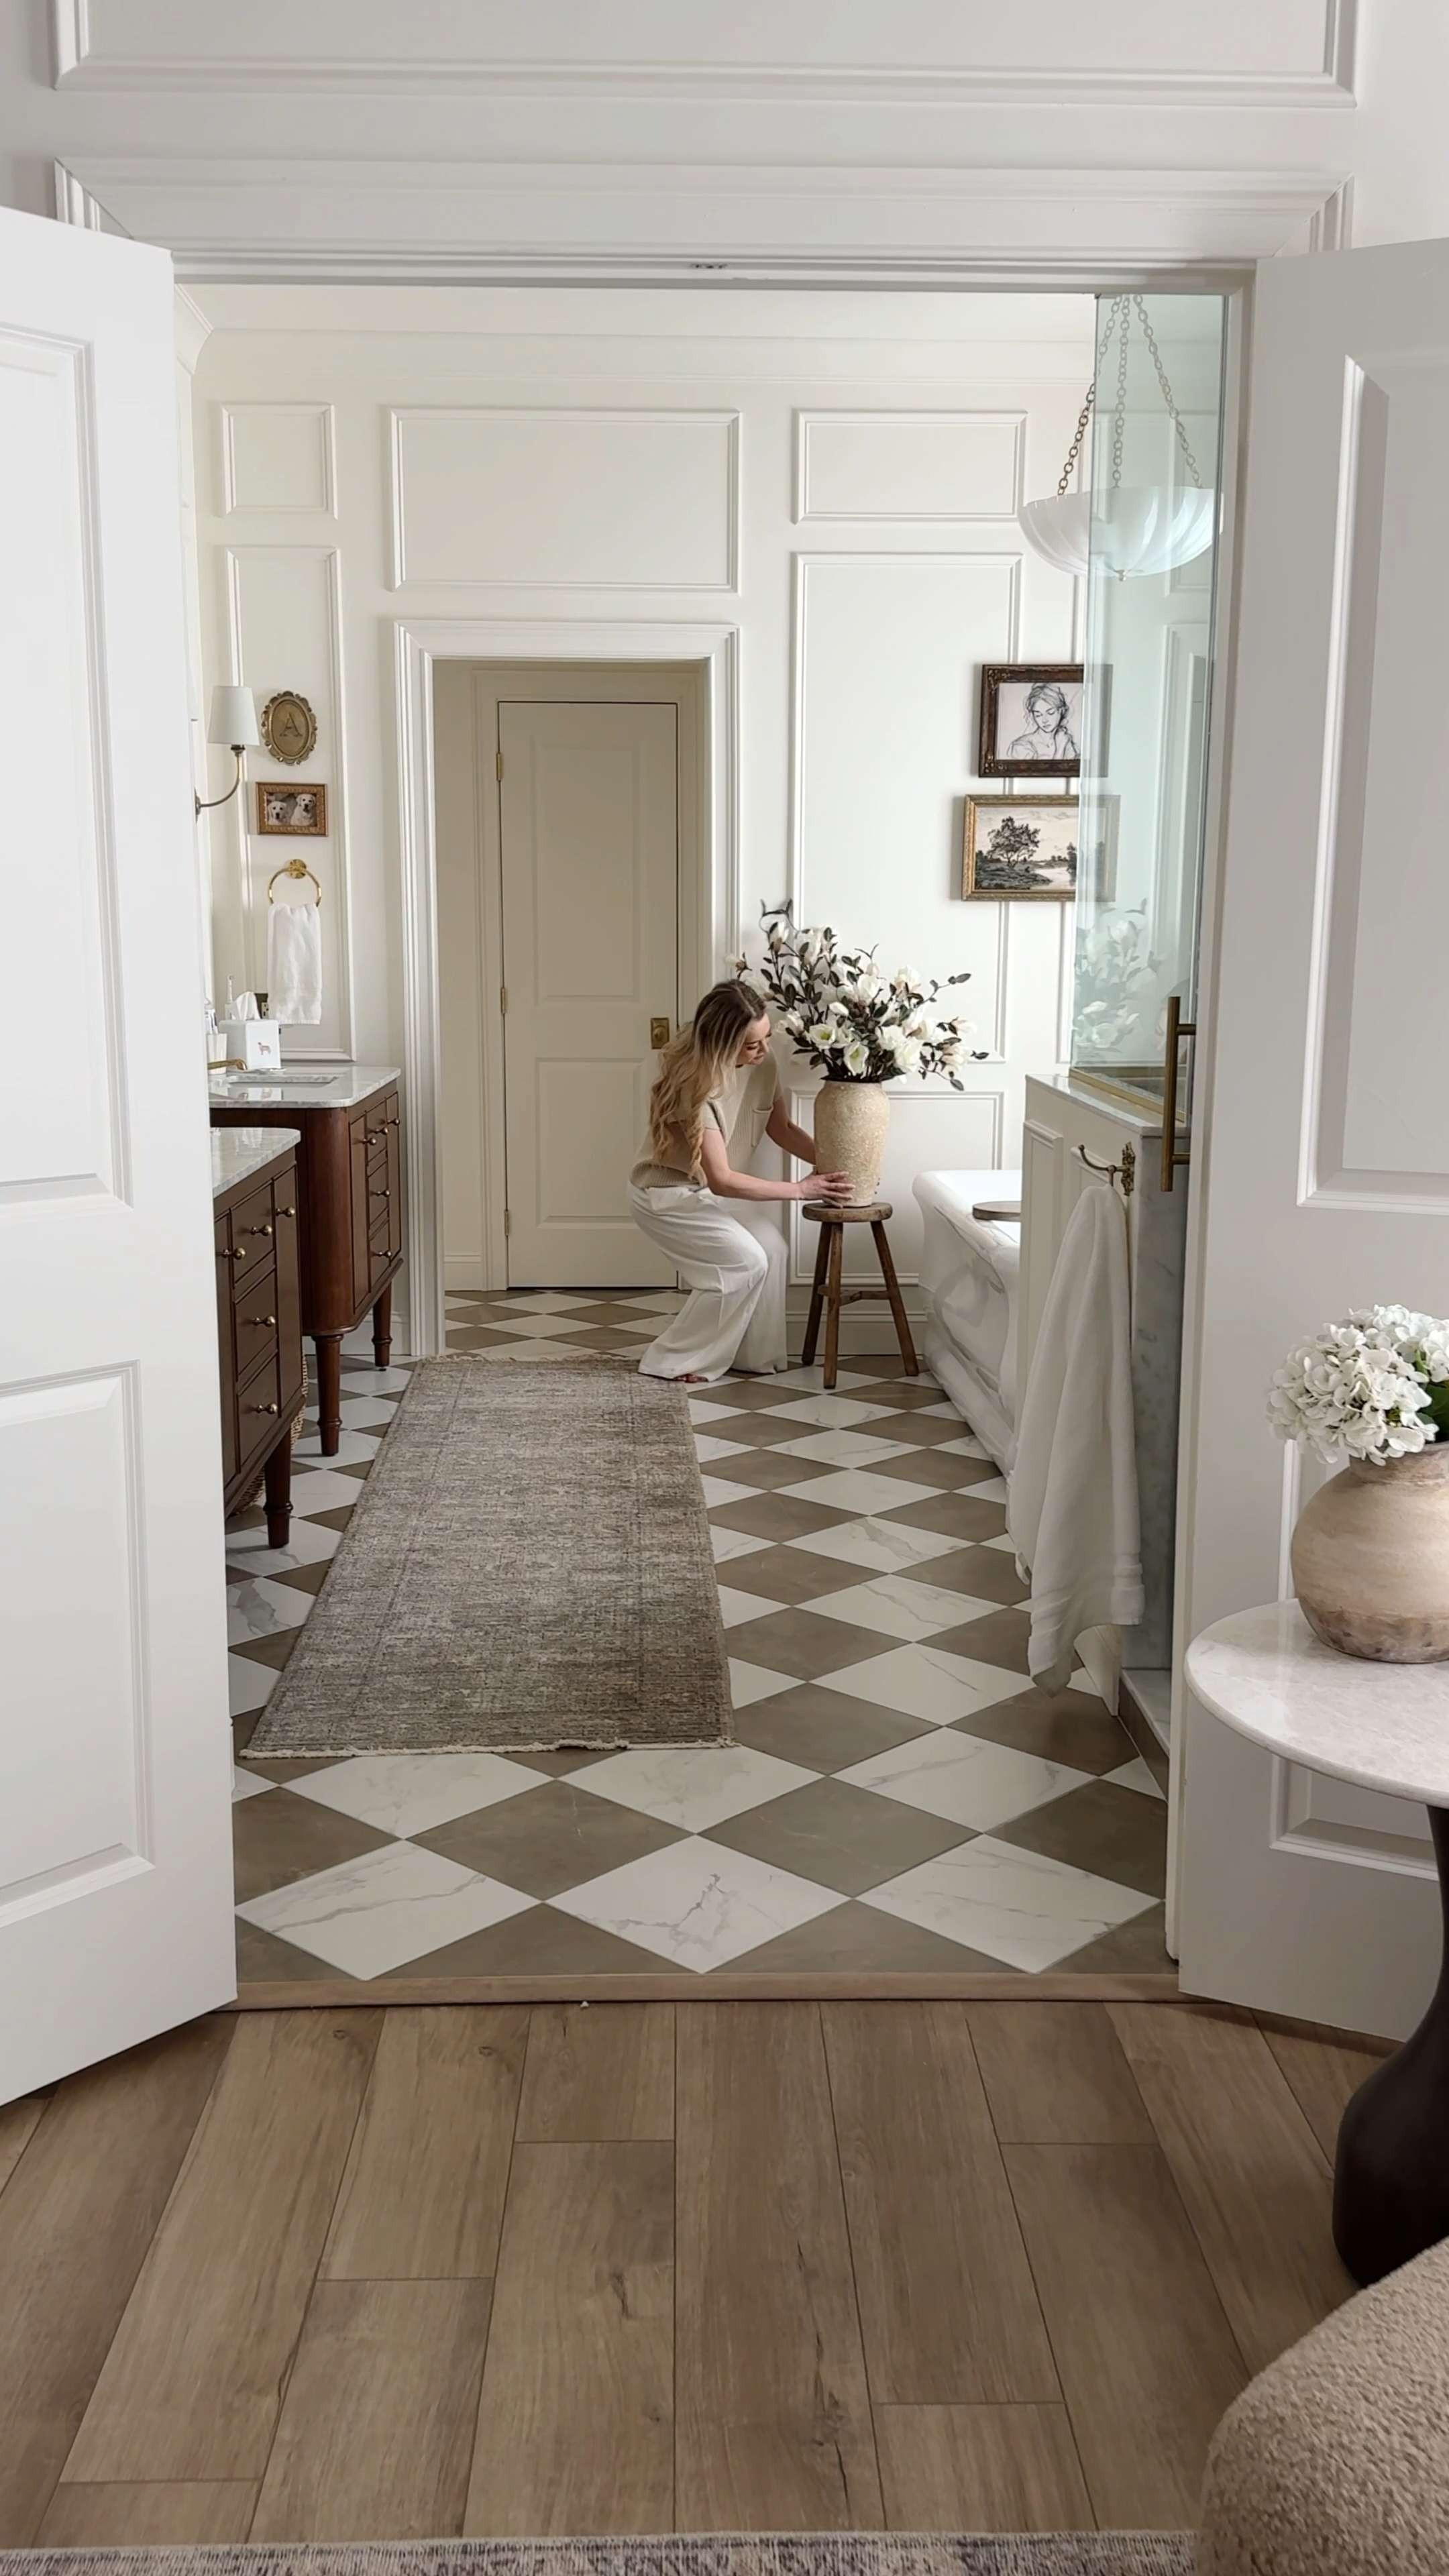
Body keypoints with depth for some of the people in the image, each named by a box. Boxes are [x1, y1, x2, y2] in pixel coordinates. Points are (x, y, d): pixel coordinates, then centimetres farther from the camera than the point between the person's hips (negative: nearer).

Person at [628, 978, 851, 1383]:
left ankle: (755, 1353, 9)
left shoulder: (763, 1065, -12)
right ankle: (673, 1359, -3)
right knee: (746, 1262, -15)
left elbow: (782, 1128, 5)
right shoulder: (698, 1083, -34)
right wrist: (801, 1189, -29)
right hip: (665, 1194, -7)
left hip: (707, 1189, 7)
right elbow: (721, 1180, -33)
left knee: (771, 1249, -6)